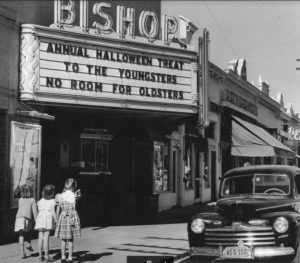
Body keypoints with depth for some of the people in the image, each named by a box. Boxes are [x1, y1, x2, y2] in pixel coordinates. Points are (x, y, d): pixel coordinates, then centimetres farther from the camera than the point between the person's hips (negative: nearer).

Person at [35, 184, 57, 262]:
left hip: (40, 219, 4)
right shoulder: (52, 201, -1)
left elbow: (39, 211, 10)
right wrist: (56, 221, -2)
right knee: (46, 238, -4)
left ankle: (40, 256, 9)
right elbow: (53, 212, -7)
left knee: (41, 238, 6)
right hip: (48, 219, -4)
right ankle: (46, 256, -2)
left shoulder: (40, 201, 13)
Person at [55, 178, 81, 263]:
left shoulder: (60, 196, 0)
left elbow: (58, 210, 5)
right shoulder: (74, 195, -8)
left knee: (63, 239, 12)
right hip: (73, 217, -2)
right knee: (71, 239, 6)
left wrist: (57, 219, 13)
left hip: (63, 217, 2)